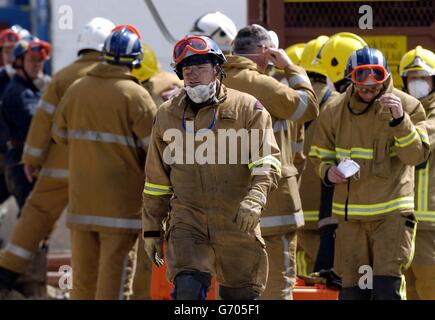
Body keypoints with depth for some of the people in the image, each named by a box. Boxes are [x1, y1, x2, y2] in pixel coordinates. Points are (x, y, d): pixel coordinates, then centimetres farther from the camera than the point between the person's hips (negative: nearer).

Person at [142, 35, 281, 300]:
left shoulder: (247, 108, 1)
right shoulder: (168, 115, 11)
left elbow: (267, 161, -7)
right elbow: (157, 179, 18)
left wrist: (255, 199, -25)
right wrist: (152, 228, 17)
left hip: (237, 222, -1)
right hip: (187, 220, 1)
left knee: (240, 296, 6)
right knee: (188, 288, -18)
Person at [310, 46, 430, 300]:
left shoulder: (408, 107, -1)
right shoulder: (335, 112, 6)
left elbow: (417, 155, -10)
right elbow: (320, 156, 17)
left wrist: (399, 120, -24)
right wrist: (328, 172, -6)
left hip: (392, 213, -3)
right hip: (351, 214, 3)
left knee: (387, 287, -14)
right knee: (353, 289, 5)